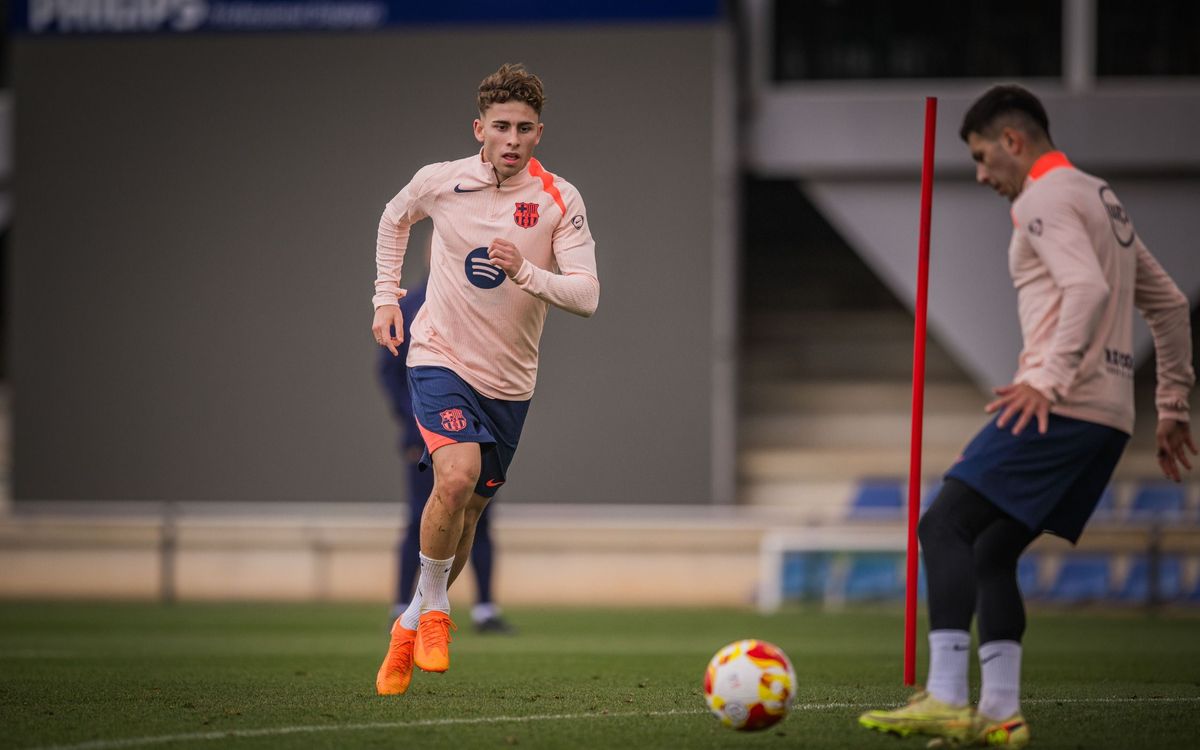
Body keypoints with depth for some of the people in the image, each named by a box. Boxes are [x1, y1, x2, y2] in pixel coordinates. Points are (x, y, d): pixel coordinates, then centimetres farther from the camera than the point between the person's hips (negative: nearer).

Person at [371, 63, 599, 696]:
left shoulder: (558, 201, -9)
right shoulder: (439, 181, -7)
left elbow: (586, 296, -16)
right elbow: (394, 219, 17)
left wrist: (525, 272, -33)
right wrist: (386, 298, 12)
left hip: (509, 380, 2)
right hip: (440, 358, -2)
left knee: (468, 511, 10)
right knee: (457, 477, -27)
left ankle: (412, 624, 31)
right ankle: (434, 607, -7)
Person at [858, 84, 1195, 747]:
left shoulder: (1043, 199, -5)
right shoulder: (1101, 199, 25)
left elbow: (1089, 289, -22)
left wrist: (1049, 378, -30)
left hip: (1061, 408, -10)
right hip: (1110, 417, 10)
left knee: (945, 525, -9)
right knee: (991, 552, 13)